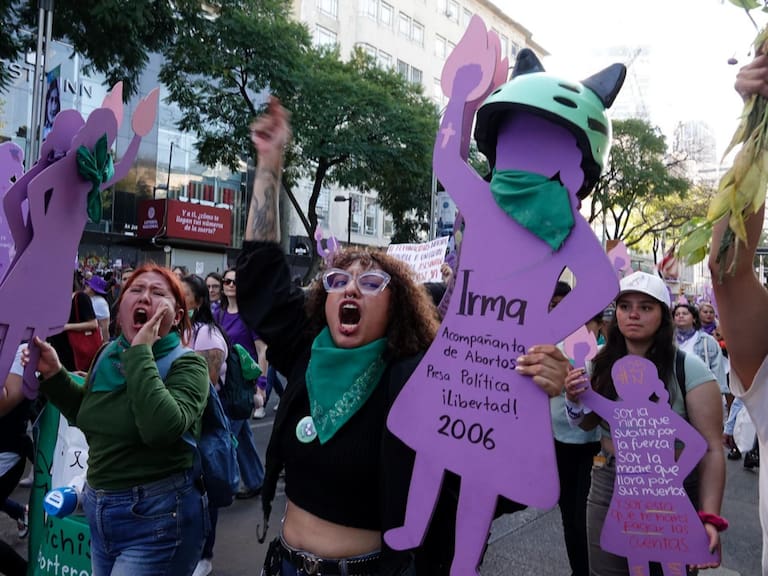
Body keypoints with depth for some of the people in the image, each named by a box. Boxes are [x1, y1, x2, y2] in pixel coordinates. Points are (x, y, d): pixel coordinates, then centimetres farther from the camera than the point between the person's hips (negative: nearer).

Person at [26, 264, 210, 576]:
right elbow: (89, 417, 17)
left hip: (158, 516, -7)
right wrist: (54, 374, 3)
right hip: (99, 509, 7)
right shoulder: (108, 356, 3)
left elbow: (161, 428, -34)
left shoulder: (187, 365, -17)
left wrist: (141, 352, -28)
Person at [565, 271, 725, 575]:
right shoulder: (603, 364, -2)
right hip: (607, 487, 4)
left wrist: (709, 516, -20)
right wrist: (576, 401, -10)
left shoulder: (689, 368, -15)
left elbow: (711, 449, -13)